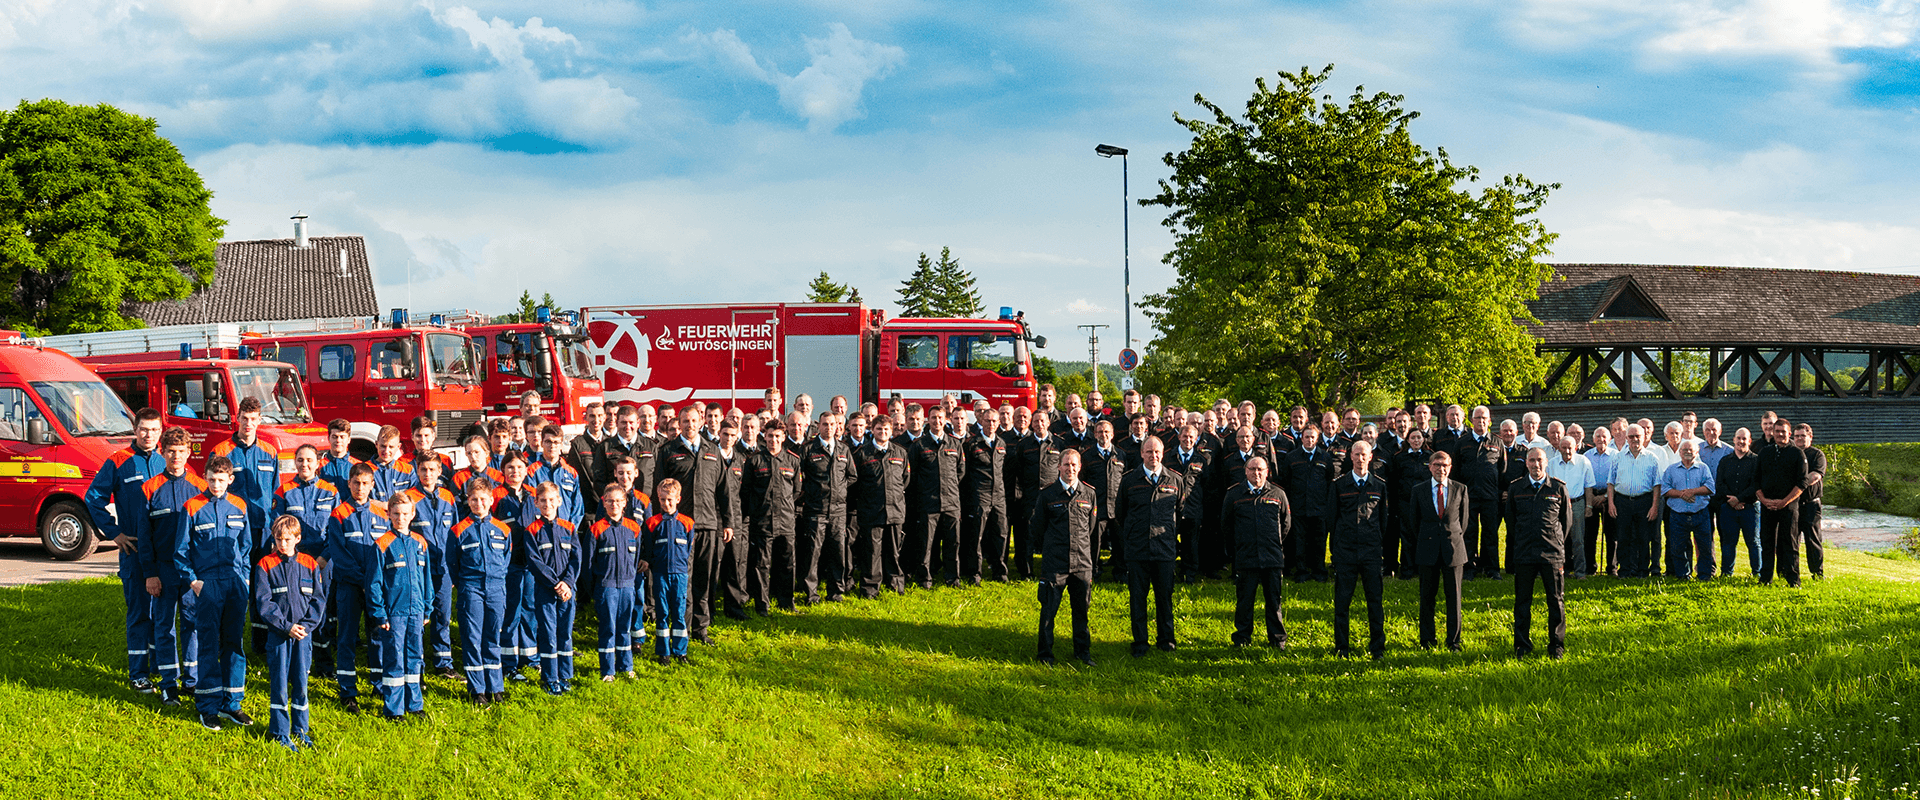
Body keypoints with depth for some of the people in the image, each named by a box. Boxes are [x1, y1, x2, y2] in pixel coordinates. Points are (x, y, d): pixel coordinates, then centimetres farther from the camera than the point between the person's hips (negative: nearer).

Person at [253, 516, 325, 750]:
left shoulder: (310, 564, 6)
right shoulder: (265, 565, -1)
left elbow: (318, 599, 6)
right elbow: (263, 602, -5)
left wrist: (306, 625, -9)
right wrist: (286, 626, -13)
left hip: (304, 633, 2)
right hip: (278, 633, -2)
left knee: (301, 681, 6)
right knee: (279, 681, -1)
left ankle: (300, 729, 18)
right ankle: (279, 732, 6)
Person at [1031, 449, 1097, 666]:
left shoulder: (1089, 494, 7)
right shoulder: (1047, 495, 0)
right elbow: (1038, 529, 9)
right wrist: (1054, 544, 11)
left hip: (1082, 561, 2)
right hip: (1054, 562, -2)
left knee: (1081, 608, 8)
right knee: (1048, 609, -1)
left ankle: (1083, 651, 22)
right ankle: (1045, 654, 10)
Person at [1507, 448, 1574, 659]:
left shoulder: (1559, 488, 3)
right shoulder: (1515, 488, 5)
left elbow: (1567, 519, 12)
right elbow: (1510, 519, 17)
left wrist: (1557, 542, 10)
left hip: (1552, 553, -1)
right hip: (1524, 553, 1)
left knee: (1556, 600, 3)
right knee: (1522, 600, 4)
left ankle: (1556, 646, 11)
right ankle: (1522, 646, 13)